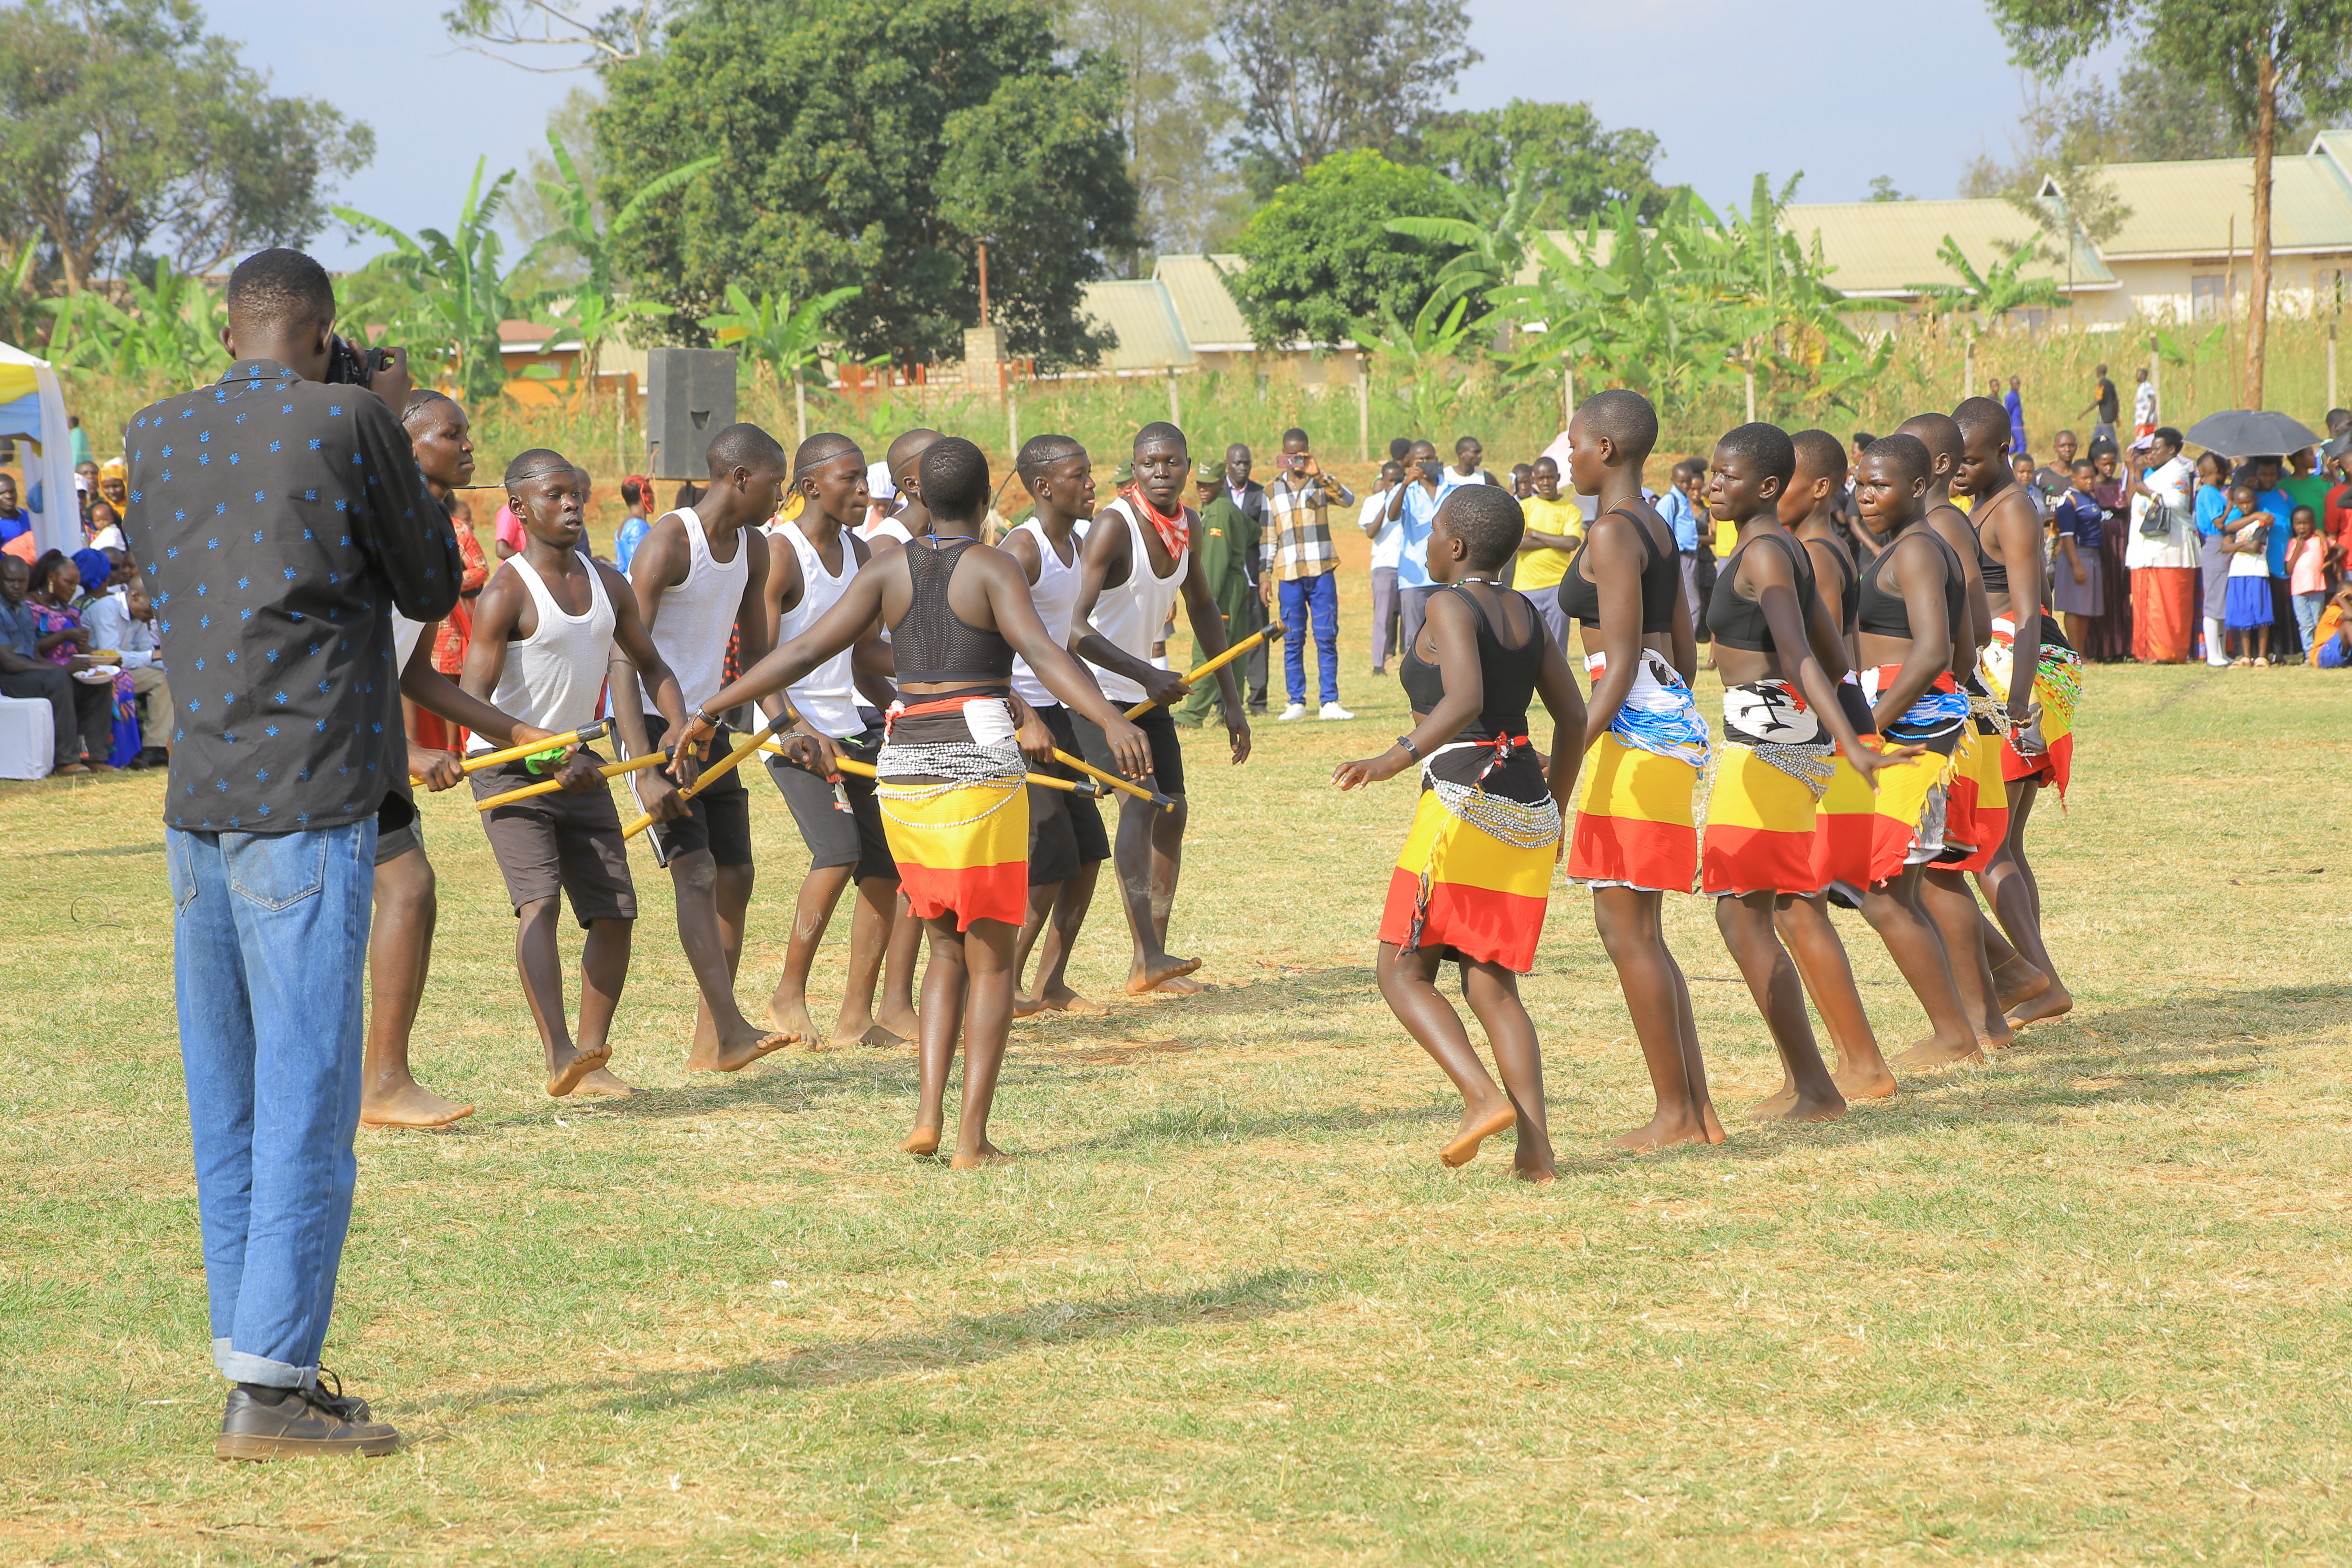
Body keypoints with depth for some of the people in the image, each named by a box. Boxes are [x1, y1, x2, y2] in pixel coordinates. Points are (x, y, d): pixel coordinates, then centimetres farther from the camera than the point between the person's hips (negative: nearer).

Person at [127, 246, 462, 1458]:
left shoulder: (157, 435, 8)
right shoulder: (347, 423, -7)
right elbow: (431, 588, 3)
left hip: (196, 809, 6)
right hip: (307, 805, -6)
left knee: (226, 1101, 11)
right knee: (306, 1097, -5)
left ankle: (249, 1357, 13)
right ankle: (271, 1386, -8)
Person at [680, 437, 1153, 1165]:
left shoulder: (888, 571, 5)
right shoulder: (992, 567, -7)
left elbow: (803, 651, 1)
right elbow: (1042, 652, -24)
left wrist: (710, 711, 6)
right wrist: (1111, 721, -34)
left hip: (906, 769, 4)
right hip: (980, 769, -4)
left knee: (947, 946, 18)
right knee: (991, 959, 4)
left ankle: (928, 1116, 3)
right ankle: (972, 1138, -1)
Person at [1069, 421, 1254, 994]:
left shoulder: (1186, 523, 2)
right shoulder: (1114, 526, -23)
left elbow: (1202, 610, 17)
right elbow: (1074, 626, -32)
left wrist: (1232, 702, 15)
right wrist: (1147, 676, -37)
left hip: (1148, 688, 9)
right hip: (1096, 689, -9)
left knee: (1173, 812, 7)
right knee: (1139, 802, -23)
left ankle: (1151, 963, 15)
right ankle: (1148, 956, -32)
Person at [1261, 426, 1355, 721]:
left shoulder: (1322, 481, 6)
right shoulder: (1272, 490, 10)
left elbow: (1348, 500, -14)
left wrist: (1319, 475, -23)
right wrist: (1265, 577, 7)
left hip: (1321, 571, -1)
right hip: (1289, 574, 1)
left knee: (1327, 637, -3)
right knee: (1293, 639, 1)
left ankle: (1329, 702, -1)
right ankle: (1296, 702, 6)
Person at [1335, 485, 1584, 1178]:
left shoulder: (1451, 607, -8)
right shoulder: (1524, 613, 13)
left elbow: (1465, 700, -24)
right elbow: (1573, 716, 16)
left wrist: (1399, 758, -31)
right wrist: (1553, 809, 26)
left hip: (1463, 803, -7)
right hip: (1527, 810, 7)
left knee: (1404, 972, 1)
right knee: (1492, 985, 9)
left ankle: (1483, 1095, -19)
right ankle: (1535, 1147, -3)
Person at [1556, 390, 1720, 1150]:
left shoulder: (1612, 534, -13)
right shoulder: (1659, 529, 15)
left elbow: (1621, 662, -18)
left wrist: (1569, 759, -20)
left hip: (1634, 727, -10)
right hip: (1674, 720, 10)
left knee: (1626, 930, -4)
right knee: (1638, 931, 13)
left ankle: (1676, 1112, -1)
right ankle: (1698, 1108, 12)